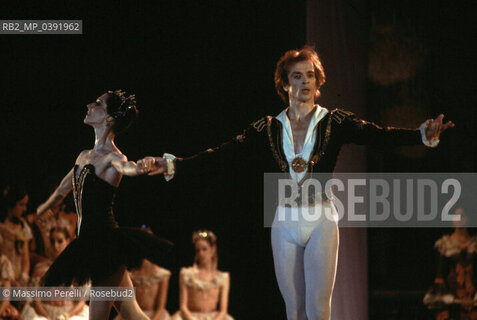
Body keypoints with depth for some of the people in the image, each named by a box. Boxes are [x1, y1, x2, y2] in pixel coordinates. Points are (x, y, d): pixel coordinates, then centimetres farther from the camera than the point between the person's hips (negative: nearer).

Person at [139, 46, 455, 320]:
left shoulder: (334, 122, -1)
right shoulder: (267, 129, 5)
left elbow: (379, 135, -13)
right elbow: (221, 154, 1)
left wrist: (423, 135, -30)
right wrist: (173, 165, -9)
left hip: (321, 221, -2)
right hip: (286, 222, 2)